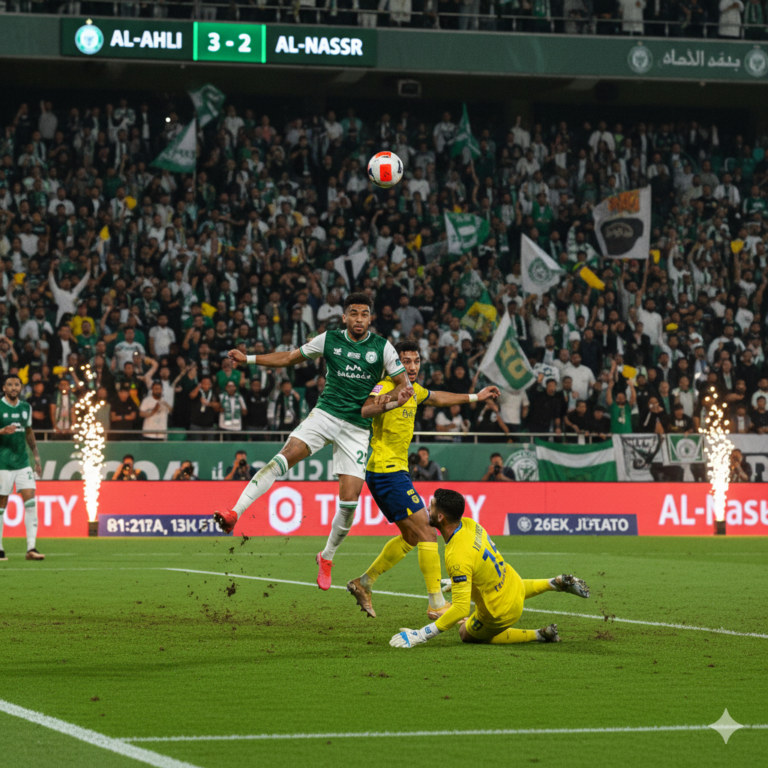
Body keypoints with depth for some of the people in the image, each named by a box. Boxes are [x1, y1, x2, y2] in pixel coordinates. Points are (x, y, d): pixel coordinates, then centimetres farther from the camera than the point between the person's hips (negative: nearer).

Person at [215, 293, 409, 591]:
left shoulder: (382, 347, 1)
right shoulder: (329, 340, 4)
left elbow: (404, 385, 3)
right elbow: (289, 358, 13)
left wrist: (390, 397, -18)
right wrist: (248, 358, 4)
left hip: (358, 428, 0)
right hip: (325, 413, 0)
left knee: (350, 499, -6)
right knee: (285, 457, -25)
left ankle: (327, 557, 17)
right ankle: (234, 513, -32)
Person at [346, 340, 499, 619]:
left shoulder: (414, 390, 13)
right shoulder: (386, 387, -14)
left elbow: (437, 398, 35)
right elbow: (365, 410, -35)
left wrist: (475, 397, 40)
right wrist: (394, 404, -52)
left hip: (396, 472, 10)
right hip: (386, 470, -10)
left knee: (411, 537, 18)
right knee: (427, 534, -11)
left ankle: (364, 583, 25)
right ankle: (437, 604, -9)